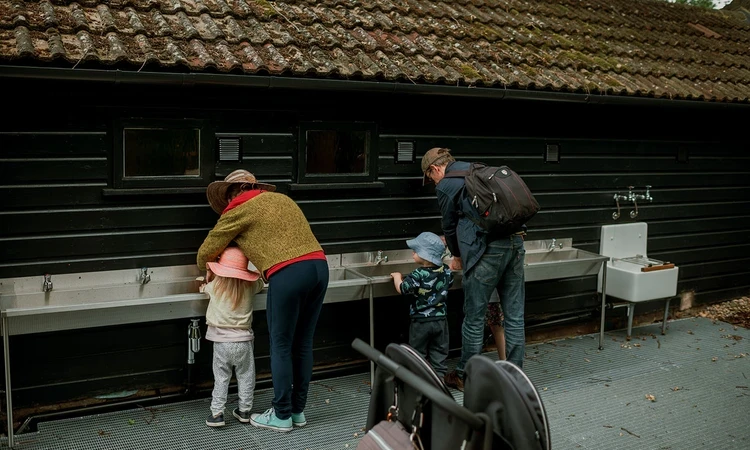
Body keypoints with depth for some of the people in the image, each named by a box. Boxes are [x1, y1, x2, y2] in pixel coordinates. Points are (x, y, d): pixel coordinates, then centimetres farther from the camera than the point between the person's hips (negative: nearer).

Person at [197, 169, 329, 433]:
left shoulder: (240, 209, 9)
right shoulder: (281, 199, 27)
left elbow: (205, 252, 17)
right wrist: (264, 270, 31)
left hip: (288, 273, -7)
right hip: (319, 265, 7)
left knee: (281, 346, 6)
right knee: (303, 343, 15)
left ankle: (282, 416, 15)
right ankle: (298, 411, 25)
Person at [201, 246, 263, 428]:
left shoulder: (215, 286, -6)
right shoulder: (249, 286, -4)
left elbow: (204, 288, 17)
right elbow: (260, 285, 20)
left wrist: (209, 273, 28)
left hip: (221, 341, 0)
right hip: (243, 341, 1)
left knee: (221, 378, 8)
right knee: (245, 377, 13)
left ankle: (216, 413, 6)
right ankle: (244, 410, 19)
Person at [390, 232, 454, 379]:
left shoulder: (417, 275, -22)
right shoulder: (445, 271, -4)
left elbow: (402, 289, -15)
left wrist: (397, 277, 5)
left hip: (421, 322, -4)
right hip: (440, 320, 5)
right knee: (439, 353, 15)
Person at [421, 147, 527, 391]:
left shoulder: (445, 186, 0)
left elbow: (449, 225, 10)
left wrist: (457, 256, 28)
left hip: (487, 250, -7)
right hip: (515, 242, 7)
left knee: (474, 317, 6)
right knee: (514, 315, 10)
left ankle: (464, 376, 19)